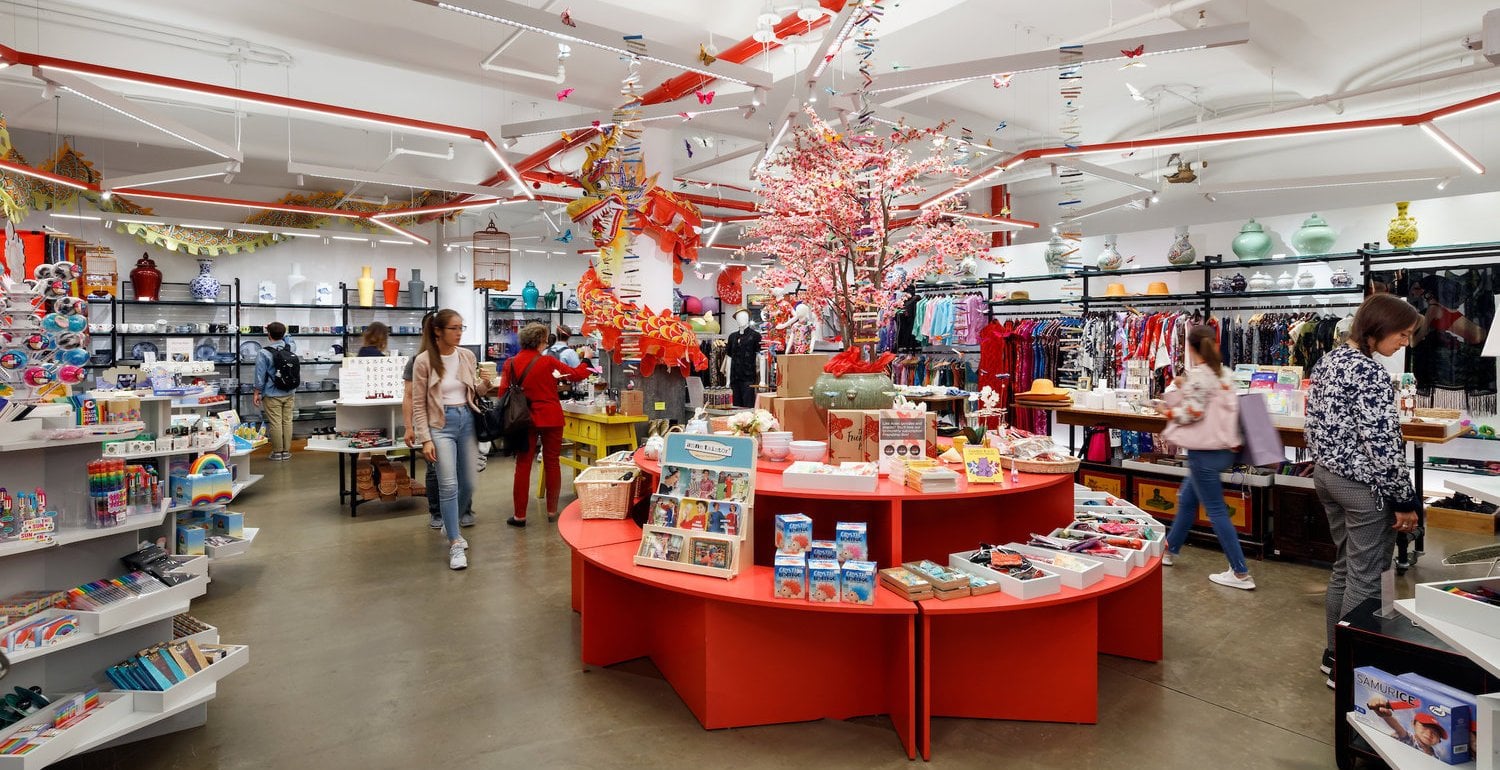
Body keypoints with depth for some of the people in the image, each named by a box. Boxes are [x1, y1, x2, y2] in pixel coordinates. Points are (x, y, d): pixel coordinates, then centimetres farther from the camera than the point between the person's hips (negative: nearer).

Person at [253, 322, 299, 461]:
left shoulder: (264, 353, -12)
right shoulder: (291, 348, -1)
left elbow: (260, 376, -9)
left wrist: (257, 393, 0)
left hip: (272, 395, -4)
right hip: (289, 394, 4)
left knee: (275, 423, 1)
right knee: (287, 421, 8)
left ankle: (277, 452, 8)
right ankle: (286, 451, 13)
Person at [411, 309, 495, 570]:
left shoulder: (467, 356, 3)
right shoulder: (424, 360, -9)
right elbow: (418, 404, -6)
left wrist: (486, 385, -8)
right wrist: (425, 439, -12)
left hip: (467, 420, 5)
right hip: (441, 424, -5)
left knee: (469, 482, 10)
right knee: (449, 485, -9)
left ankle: (451, 525, 36)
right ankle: (455, 544, 2)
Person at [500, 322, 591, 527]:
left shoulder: (511, 363, -1)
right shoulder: (548, 362, -7)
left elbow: (503, 393, -2)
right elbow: (577, 374, -1)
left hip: (526, 419, 2)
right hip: (551, 418, -1)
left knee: (523, 465, 7)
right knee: (552, 464, 10)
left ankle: (520, 515, 9)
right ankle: (552, 512, 18)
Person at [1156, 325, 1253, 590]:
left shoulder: (1198, 374, -17)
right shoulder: (1222, 373, 9)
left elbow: (1193, 412, -21)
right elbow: (1212, 403, 12)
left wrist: (1169, 412, -5)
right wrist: (1186, 389, 14)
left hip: (1205, 451, -9)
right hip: (1221, 447, 9)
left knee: (1216, 511, -2)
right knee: (1186, 499, 20)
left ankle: (1240, 574, 3)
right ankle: (1169, 550, 33)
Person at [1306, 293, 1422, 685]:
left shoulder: (1329, 360, 7)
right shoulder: (1370, 373, -20)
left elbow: (1316, 424, 13)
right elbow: (1383, 444, -20)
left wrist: (1328, 462, 19)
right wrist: (1405, 501, -13)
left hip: (1326, 473, 9)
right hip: (1363, 485, -9)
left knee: (1344, 566, 19)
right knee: (1365, 577, 2)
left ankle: (1334, 653, 29)